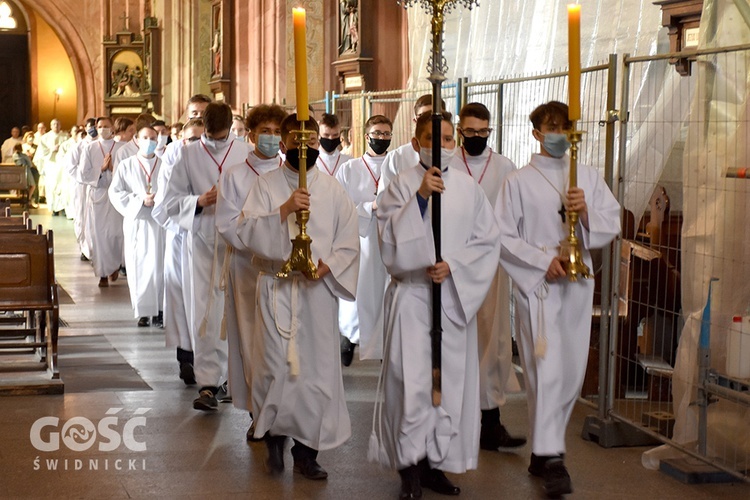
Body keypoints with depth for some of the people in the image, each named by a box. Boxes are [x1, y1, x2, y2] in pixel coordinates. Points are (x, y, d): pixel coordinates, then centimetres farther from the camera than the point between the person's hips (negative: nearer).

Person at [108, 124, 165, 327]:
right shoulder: (126, 166, 7)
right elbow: (115, 192, 1)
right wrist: (140, 200, -9)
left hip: (160, 221, 0)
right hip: (137, 222, 1)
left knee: (159, 264, -3)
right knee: (138, 266, 0)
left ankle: (159, 308, 4)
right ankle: (143, 311, 5)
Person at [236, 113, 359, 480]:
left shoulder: (332, 190, 6)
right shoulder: (266, 185, 3)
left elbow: (348, 244, 6)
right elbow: (247, 231, -10)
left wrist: (327, 265, -13)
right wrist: (284, 209, -24)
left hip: (318, 289, 1)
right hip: (276, 288, -1)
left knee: (316, 368, 0)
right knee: (275, 366, -2)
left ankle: (306, 449, 11)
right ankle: (275, 438, 18)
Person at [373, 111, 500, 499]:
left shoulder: (468, 188, 6)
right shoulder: (402, 185, -2)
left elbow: (487, 241, 6)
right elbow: (390, 239, -12)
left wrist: (453, 264, -9)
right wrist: (419, 197, -21)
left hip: (456, 296, 3)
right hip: (411, 295, -3)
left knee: (452, 379, 4)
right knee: (412, 380, -7)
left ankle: (437, 463, 15)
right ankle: (411, 466, 4)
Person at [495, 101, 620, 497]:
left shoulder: (588, 177, 12)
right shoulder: (519, 181, 2)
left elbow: (612, 224, 6)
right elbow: (503, 237, -3)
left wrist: (586, 212, -13)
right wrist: (544, 261, -13)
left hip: (577, 285, 4)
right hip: (537, 286, -4)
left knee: (572, 372, 8)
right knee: (547, 369, -12)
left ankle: (544, 447, 22)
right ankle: (550, 458, -8)